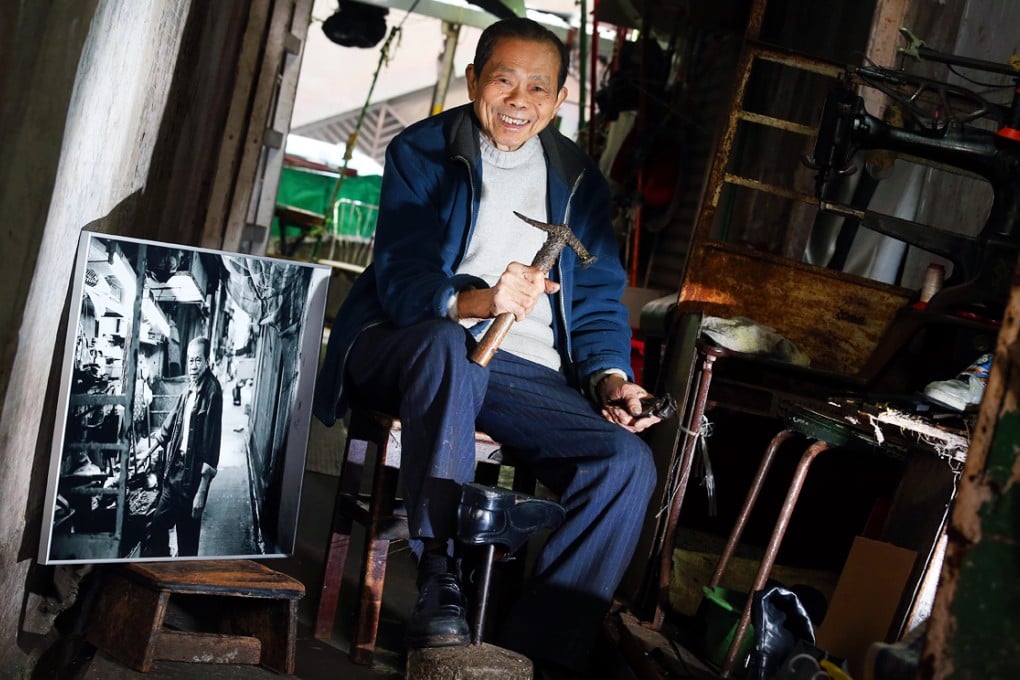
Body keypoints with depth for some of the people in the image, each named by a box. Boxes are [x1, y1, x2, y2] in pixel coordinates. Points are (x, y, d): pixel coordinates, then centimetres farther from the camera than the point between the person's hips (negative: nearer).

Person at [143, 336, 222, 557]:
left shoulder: (212, 392, -16)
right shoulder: (189, 389, 8)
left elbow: (212, 441, -20)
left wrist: (202, 491, -22)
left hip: (192, 475, -8)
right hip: (173, 468, 8)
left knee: (187, 538, 2)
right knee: (158, 524, 15)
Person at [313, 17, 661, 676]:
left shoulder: (580, 181, 16)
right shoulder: (421, 153, 4)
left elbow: (598, 302, 16)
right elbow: (399, 281, -9)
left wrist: (608, 376, -6)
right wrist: (476, 302, -31)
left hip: (531, 374, 3)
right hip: (413, 346, -3)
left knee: (628, 460, -23)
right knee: (449, 342, -40)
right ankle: (437, 575, -36)